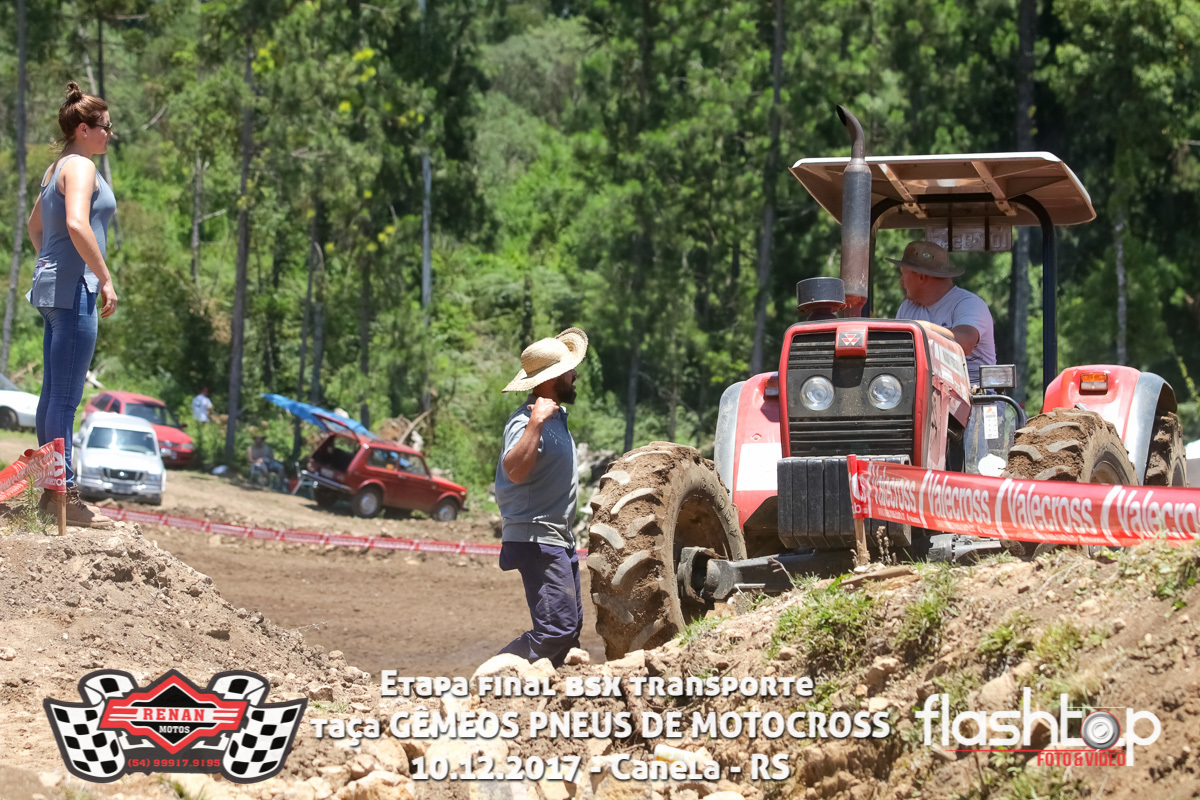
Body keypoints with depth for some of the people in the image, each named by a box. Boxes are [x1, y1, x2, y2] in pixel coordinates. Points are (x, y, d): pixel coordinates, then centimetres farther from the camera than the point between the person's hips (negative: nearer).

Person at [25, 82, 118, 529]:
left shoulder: (58, 169, 19)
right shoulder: (81, 167, -11)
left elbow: (35, 226, 30)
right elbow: (77, 225, -25)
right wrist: (105, 279, -20)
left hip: (53, 288, 10)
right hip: (74, 289, -10)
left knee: (53, 392, 12)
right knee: (66, 395, -9)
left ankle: (52, 492, 16)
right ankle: (64, 493, -8)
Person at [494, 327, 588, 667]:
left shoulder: (556, 416, 13)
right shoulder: (525, 421, -19)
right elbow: (515, 470, -38)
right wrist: (536, 422, -39)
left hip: (559, 539, 11)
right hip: (536, 540, -11)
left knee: (571, 626, 14)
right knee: (557, 628, -18)